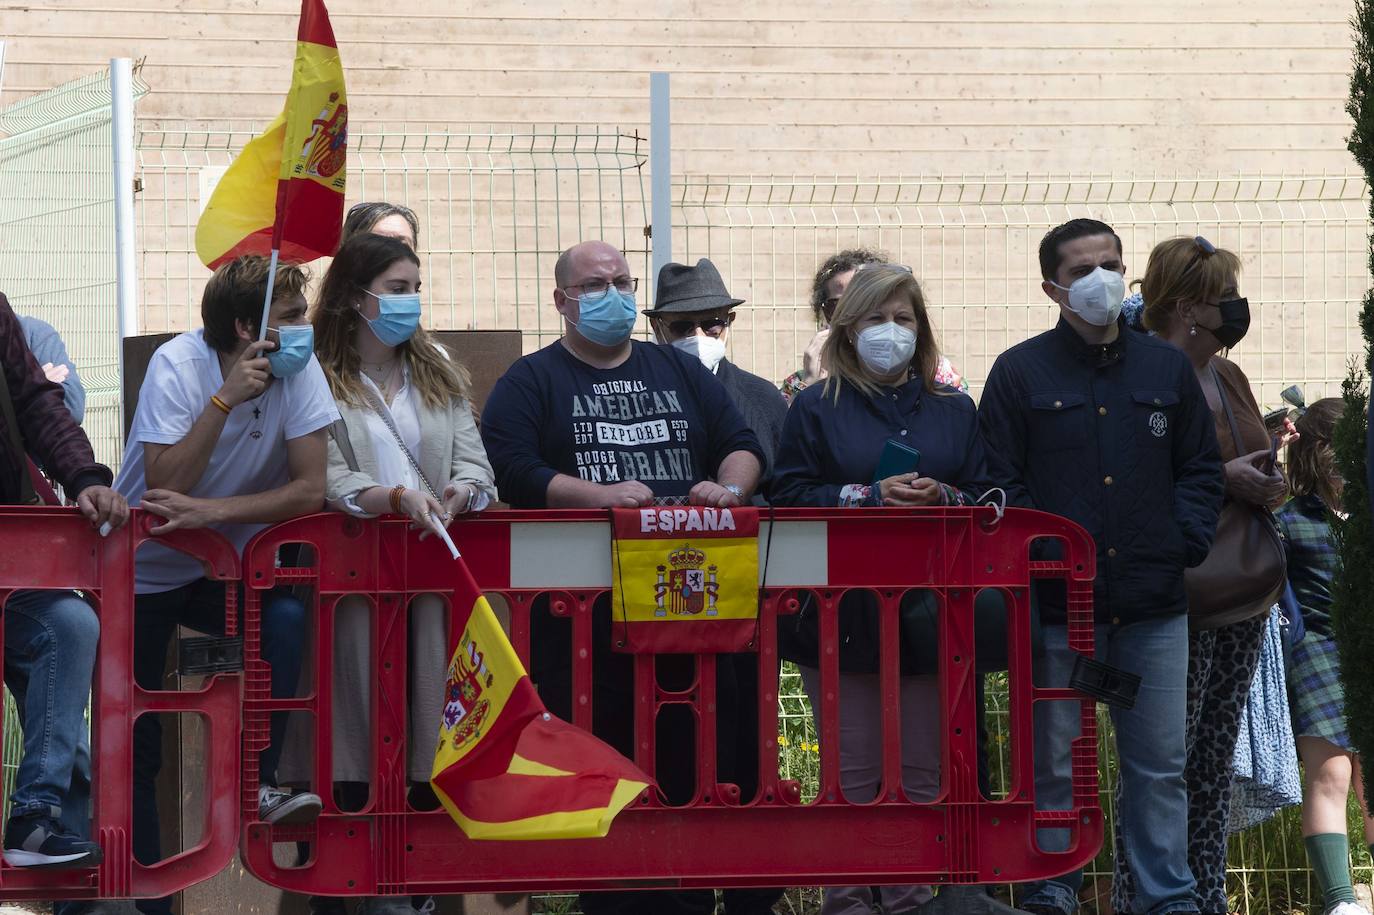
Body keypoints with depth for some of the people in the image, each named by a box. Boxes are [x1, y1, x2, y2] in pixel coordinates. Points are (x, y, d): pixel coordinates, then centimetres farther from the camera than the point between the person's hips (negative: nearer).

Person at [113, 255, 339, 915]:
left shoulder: (299, 370, -12)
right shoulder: (178, 366, -21)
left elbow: (310, 490, -18)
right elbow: (165, 489, -28)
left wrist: (209, 510, -27)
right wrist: (225, 400, -34)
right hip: (143, 570, -2)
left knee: (287, 617, -29)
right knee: (134, 746, -4)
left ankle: (258, 783, -20)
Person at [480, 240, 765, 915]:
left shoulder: (681, 373, 21)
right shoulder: (531, 382, 8)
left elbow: (743, 446, 17)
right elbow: (512, 473, -7)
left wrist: (729, 487, -6)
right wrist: (600, 494, -18)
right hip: (581, 608, -3)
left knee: (697, 757, 0)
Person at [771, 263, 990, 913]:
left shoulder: (953, 410, 14)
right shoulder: (817, 409, 6)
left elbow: (989, 498, 8)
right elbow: (790, 496, -5)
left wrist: (941, 497, -12)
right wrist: (870, 497, -16)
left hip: (928, 610, 3)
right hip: (842, 613, -3)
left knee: (923, 774, 3)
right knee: (854, 774, -2)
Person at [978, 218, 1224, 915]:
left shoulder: (1167, 368, 12)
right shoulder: (1021, 373, 2)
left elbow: (1200, 467, 16)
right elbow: (999, 483, -1)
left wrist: (1188, 540, 1)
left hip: (1152, 599, 3)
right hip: (1058, 602, -3)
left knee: (1159, 764, 4)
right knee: (1054, 761, 2)